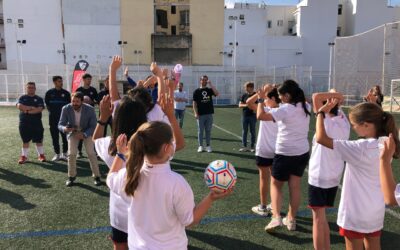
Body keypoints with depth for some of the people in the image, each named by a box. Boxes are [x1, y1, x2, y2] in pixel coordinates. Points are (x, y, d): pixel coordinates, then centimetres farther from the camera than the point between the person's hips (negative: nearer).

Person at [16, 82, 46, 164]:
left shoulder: (39, 99, 4)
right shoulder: (22, 98, 8)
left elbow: (40, 109, -12)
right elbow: (19, 106, -11)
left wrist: (27, 111, -15)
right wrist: (32, 108, -13)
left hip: (37, 123, -1)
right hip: (24, 123, 1)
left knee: (39, 140, 5)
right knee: (25, 140, 7)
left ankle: (41, 155, 17)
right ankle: (24, 156, 16)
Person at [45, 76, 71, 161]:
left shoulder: (66, 93, 5)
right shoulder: (49, 93, 4)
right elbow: (47, 104, 9)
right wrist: (53, 111, 2)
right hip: (53, 119, 0)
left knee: (65, 136, 1)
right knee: (55, 137, 5)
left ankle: (64, 154, 12)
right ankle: (57, 154, 14)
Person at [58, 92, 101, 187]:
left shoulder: (90, 109, -28)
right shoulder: (66, 109, -25)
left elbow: (93, 126, -19)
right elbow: (60, 124, -17)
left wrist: (84, 134, -35)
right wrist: (65, 129, -42)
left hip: (87, 131, -1)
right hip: (72, 131, 1)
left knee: (91, 153, -10)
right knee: (71, 154, -10)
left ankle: (97, 176, 4)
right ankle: (71, 176, 10)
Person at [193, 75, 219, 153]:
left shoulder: (209, 90, 8)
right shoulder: (197, 91, 3)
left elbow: (217, 94, -12)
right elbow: (194, 103, -1)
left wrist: (211, 84, -12)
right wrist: (195, 113, -11)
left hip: (209, 114, 2)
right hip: (200, 114, -2)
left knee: (208, 130, 7)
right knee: (200, 130, 3)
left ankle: (208, 146, 15)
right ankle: (200, 146, 12)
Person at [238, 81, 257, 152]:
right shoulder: (244, 95, 7)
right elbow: (240, 105, 5)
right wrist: (246, 105, -14)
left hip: (252, 116, -3)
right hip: (244, 115, 3)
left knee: (252, 131, 4)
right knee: (244, 131, 6)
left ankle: (252, 147, 12)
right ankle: (244, 146, 14)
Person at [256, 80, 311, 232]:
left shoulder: (285, 109, -20)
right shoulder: (306, 107, 1)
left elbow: (260, 116, -25)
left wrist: (261, 98, -11)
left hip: (285, 153, -6)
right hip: (302, 153, 6)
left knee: (276, 184, 10)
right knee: (295, 186, 14)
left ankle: (276, 217, -3)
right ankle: (291, 219, 25)